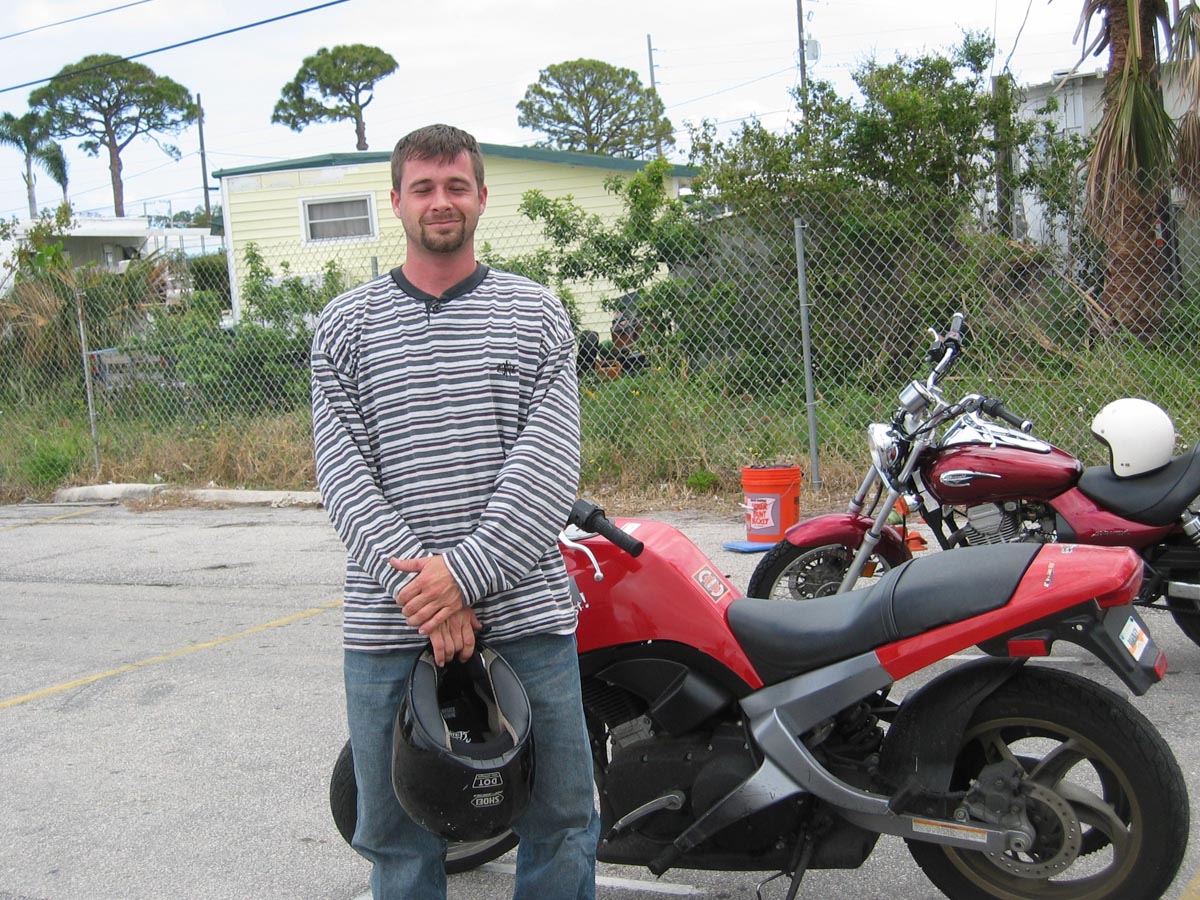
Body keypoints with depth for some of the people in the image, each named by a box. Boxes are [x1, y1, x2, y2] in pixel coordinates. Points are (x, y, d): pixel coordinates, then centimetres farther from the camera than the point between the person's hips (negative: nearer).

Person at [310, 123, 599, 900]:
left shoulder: (537, 314, 5)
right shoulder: (345, 324, 7)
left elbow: (550, 465, -5)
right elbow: (343, 474, -2)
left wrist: (465, 571, -16)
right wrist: (416, 586, -14)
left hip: (525, 614, 0)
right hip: (388, 626, 1)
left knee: (562, 822, 9)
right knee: (398, 836, 12)